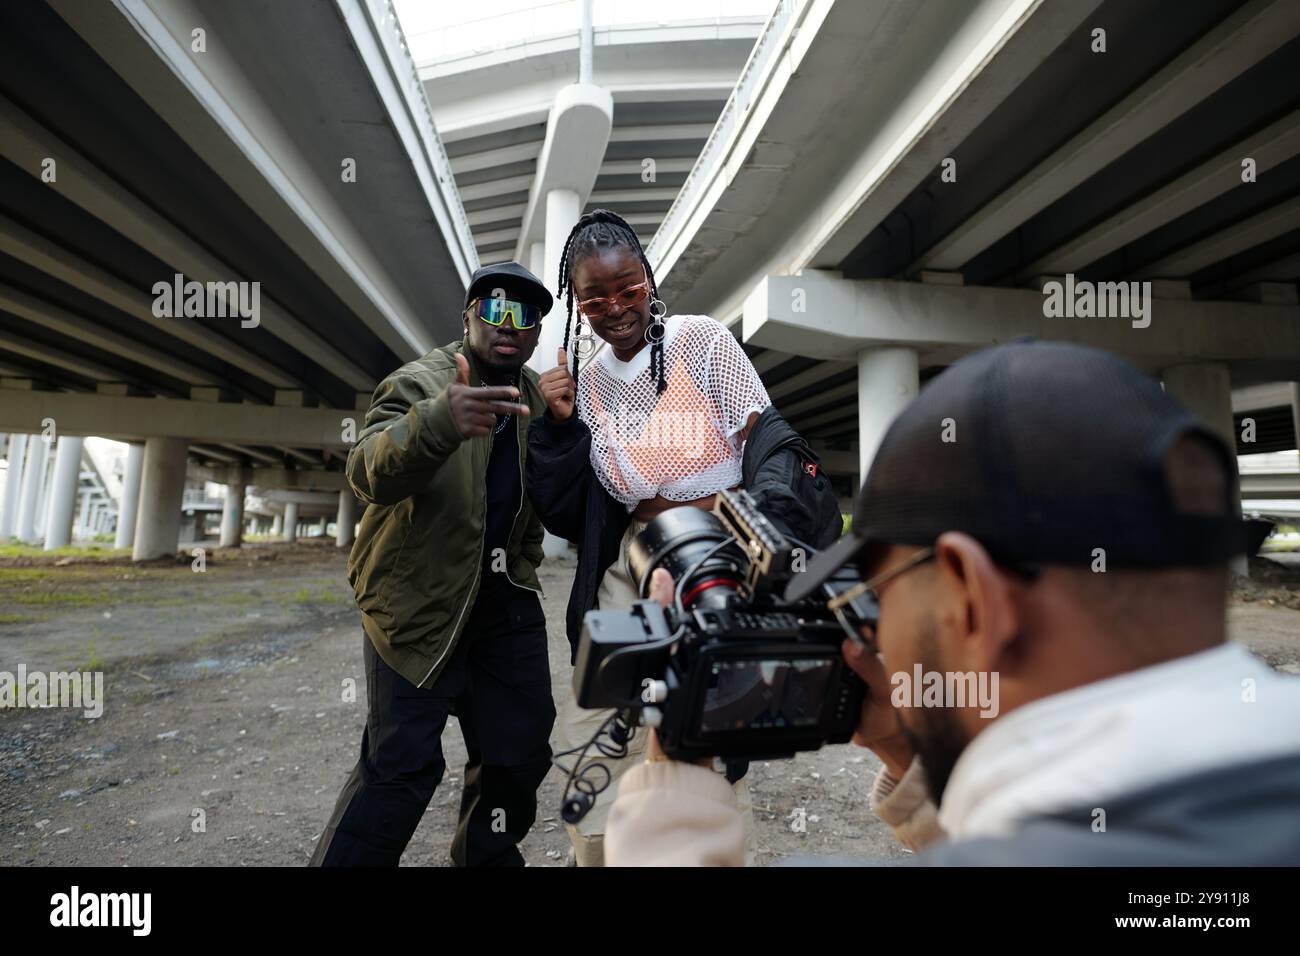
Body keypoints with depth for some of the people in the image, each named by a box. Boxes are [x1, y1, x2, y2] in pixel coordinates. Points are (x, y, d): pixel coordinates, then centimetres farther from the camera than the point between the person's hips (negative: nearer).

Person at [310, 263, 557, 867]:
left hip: (504, 597, 6)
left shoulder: (535, 396, 6)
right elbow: (369, 471, -33)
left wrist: (526, 563, 4)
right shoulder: (420, 383, -13)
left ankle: (489, 857, 34)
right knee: (403, 765, -8)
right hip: (419, 599, -6)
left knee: (519, 751, 12)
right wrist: (440, 421, -51)